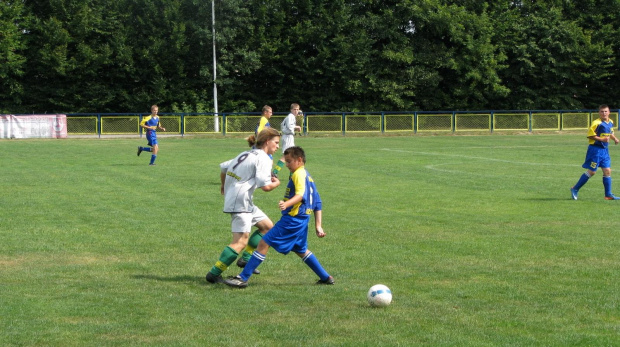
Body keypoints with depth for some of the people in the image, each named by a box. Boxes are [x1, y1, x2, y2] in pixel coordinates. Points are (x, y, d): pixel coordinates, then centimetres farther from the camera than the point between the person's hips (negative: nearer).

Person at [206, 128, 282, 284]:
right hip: (240, 202, -10)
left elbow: (223, 167, 26)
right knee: (241, 242, -12)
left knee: (267, 226, 16)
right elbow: (265, 186, -20)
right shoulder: (263, 158, -10)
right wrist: (276, 183, 3)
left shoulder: (246, 154, 18)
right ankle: (214, 274, -12)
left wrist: (224, 185, 44)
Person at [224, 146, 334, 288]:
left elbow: (301, 194, -26)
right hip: (302, 219, 10)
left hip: (293, 218, -10)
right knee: (301, 250, 26)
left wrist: (287, 204, -41)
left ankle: (243, 278, -12)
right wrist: (318, 226, 21)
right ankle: (326, 278, 28)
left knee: (264, 243, -10)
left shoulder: (299, 173, -10)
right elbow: (318, 203, 20)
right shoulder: (308, 176, 19)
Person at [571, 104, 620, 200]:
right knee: (591, 172, -4)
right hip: (595, 149, -7)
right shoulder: (597, 123, -16)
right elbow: (590, 135, -15)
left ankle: (608, 195, 7)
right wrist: (601, 139, -22)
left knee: (607, 171, 3)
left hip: (605, 150, 7)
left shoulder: (611, 122, 9)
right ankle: (575, 189, 8)